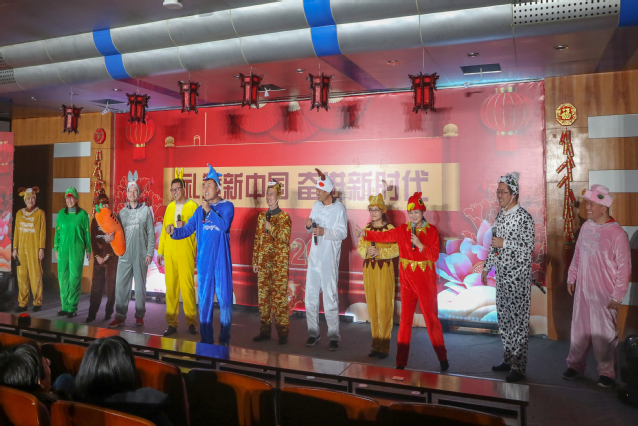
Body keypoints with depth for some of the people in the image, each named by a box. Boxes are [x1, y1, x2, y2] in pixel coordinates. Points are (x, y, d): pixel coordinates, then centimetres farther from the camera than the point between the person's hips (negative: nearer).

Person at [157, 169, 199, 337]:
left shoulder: (192, 206, 1)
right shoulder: (170, 207, 15)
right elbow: (164, 229, 17)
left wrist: (185, 226, -17)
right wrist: (160, 251, 15)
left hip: (186, 252, -4)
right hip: (169, 253, 4)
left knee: (187, 287, -4)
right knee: (171, 287, 5)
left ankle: (191, 321, 8)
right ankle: (172, 323, 13)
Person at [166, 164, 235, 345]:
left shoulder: (227, 206, -1)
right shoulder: (200, 210, 12)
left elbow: (225, 225, -16)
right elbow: (186, 230, 9)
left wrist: (209, 210, -18)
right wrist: (174, 232, -10)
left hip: (221, 259, -4)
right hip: (204, 260, 4)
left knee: (224, 298, 0)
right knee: (204, 298, 7)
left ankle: (224, 339, 14)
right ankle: (206, 339, 18)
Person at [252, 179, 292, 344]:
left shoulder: (284, 216, -1)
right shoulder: (262, 216, 13)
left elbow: (285, 238, -11)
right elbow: (257, 240, 13)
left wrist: (271, 227, -12)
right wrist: (255, 261, 10)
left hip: (279, 264, -5)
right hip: (263, 263, 5)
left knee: (279, 297, -4)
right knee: (263, 296, 7)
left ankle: (282, 332, 4)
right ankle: (264, 330, 17)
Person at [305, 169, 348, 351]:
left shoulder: (339, 208, -8)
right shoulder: (316, 205, 10)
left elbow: (343, 233, -11)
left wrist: (324, 231, -23)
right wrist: (309, 226, -5)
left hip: (329, 258, -6)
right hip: (314, 256, 6)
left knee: (330, 297, -4)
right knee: (310, 295, 7)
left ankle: (334, 335, 7)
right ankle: (313, 332, 19)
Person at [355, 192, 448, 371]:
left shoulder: (431, 230, -2)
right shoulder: (403, 230, 5)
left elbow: (435, 255, -7)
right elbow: (383, 236, -1)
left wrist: (420, 245, -20)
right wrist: (364, 233, -12)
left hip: (425, 281, -2)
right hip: (407, 279, 2)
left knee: (431, 317, 2)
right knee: (405, 318, 6)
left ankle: (443, 359, 18)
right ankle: (401, 362, 13)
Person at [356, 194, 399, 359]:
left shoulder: (390, 228, -4)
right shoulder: (367, 228, 11)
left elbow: (396, 250, -10)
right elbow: (360, 247, 8)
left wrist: (380, 252, -21)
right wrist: (367, 251, -12)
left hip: (384, 269, -5)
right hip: (368, 269, 5)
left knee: (384, 307, -4)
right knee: (372, 307, 8)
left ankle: (384, 346, 6)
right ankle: (376, 343, 19)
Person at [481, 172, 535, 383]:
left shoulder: (524, 217, -12)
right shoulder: (500, 216, 12)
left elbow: (528, 248, -18)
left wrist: (504, 243, -19)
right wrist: (486, 268, 18)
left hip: (518, 277, -8)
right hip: (501, 275, 8)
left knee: (518, 320, -3)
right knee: (503, 318, 14)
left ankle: (518, 367, 5)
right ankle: (508, 359, 27)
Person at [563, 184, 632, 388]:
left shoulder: (617, 233, -14)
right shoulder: (586, 226, 5)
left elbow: (624, 267, -11)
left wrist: (618, 295, -11)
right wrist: (571, 277, 14)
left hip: (604, 294, -5)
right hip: (582, 290, 5)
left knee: (604, 334, 4)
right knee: (579, 329, 13)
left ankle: (607, 372, 21)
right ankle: (575, 365, 27)